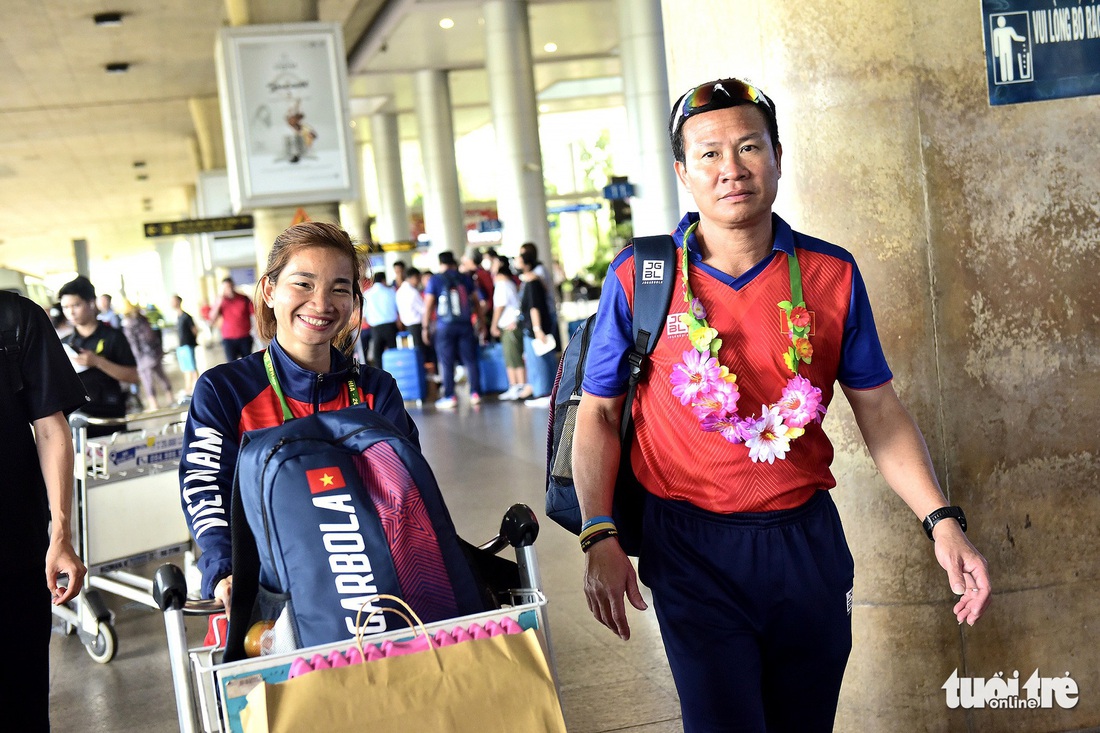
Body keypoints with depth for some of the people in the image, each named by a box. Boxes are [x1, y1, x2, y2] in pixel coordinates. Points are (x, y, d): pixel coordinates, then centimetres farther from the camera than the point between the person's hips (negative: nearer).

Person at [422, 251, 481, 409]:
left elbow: (428, 306, -5)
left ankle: (449, 397, 1)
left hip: (445, 326, -3)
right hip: (465, 325, 3)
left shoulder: (435, 280, -1)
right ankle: (474, 393, 6)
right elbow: (476, 302, 12)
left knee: (446, 363, 1)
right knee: (470, 360, 7)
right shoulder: (465, 278, 9)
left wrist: (425, 328, -1)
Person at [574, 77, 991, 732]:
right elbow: (599, 413, 1)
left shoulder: (832, 275, 0)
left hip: (807, 540, 3)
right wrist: (600, 538, -9)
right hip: (692, 549, -2)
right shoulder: (638, 277, -5)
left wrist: (941, 521, -5)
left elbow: (880, 410, 5)